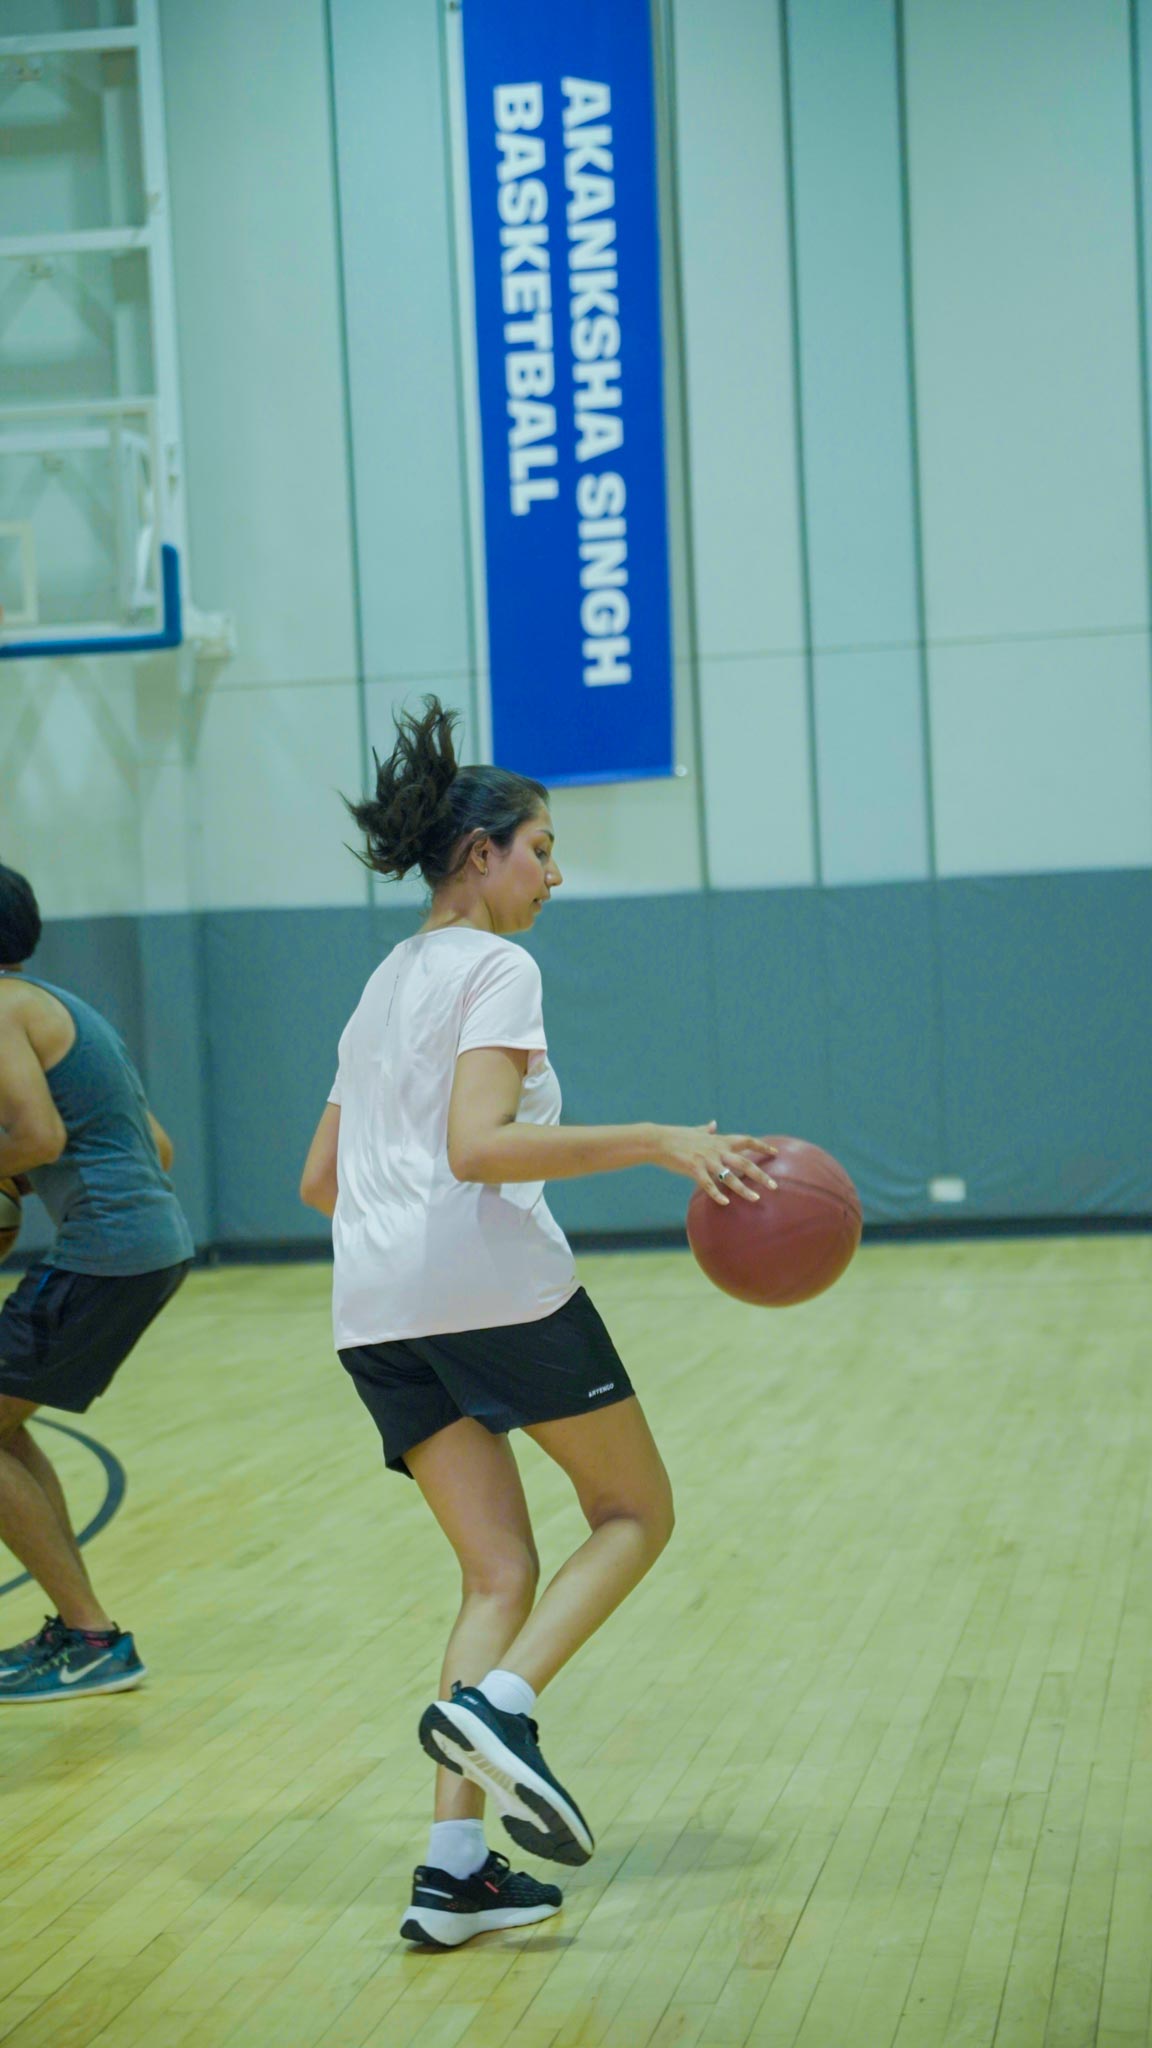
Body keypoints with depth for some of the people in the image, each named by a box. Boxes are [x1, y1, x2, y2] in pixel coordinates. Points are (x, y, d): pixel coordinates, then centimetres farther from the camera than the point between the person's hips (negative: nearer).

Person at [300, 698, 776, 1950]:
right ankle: (495, 1706, -16)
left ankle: (453, 1869, -4)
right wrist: (657, 1143, -19)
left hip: (375, 1309, 8)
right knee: (634, 1513, 9)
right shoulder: (496, 968, -2)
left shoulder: (384, 985, 23)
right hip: (493, 1279, -7)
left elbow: (320, 1181, 24)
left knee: (500, 1574, 9)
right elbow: (477, 1146, -18)